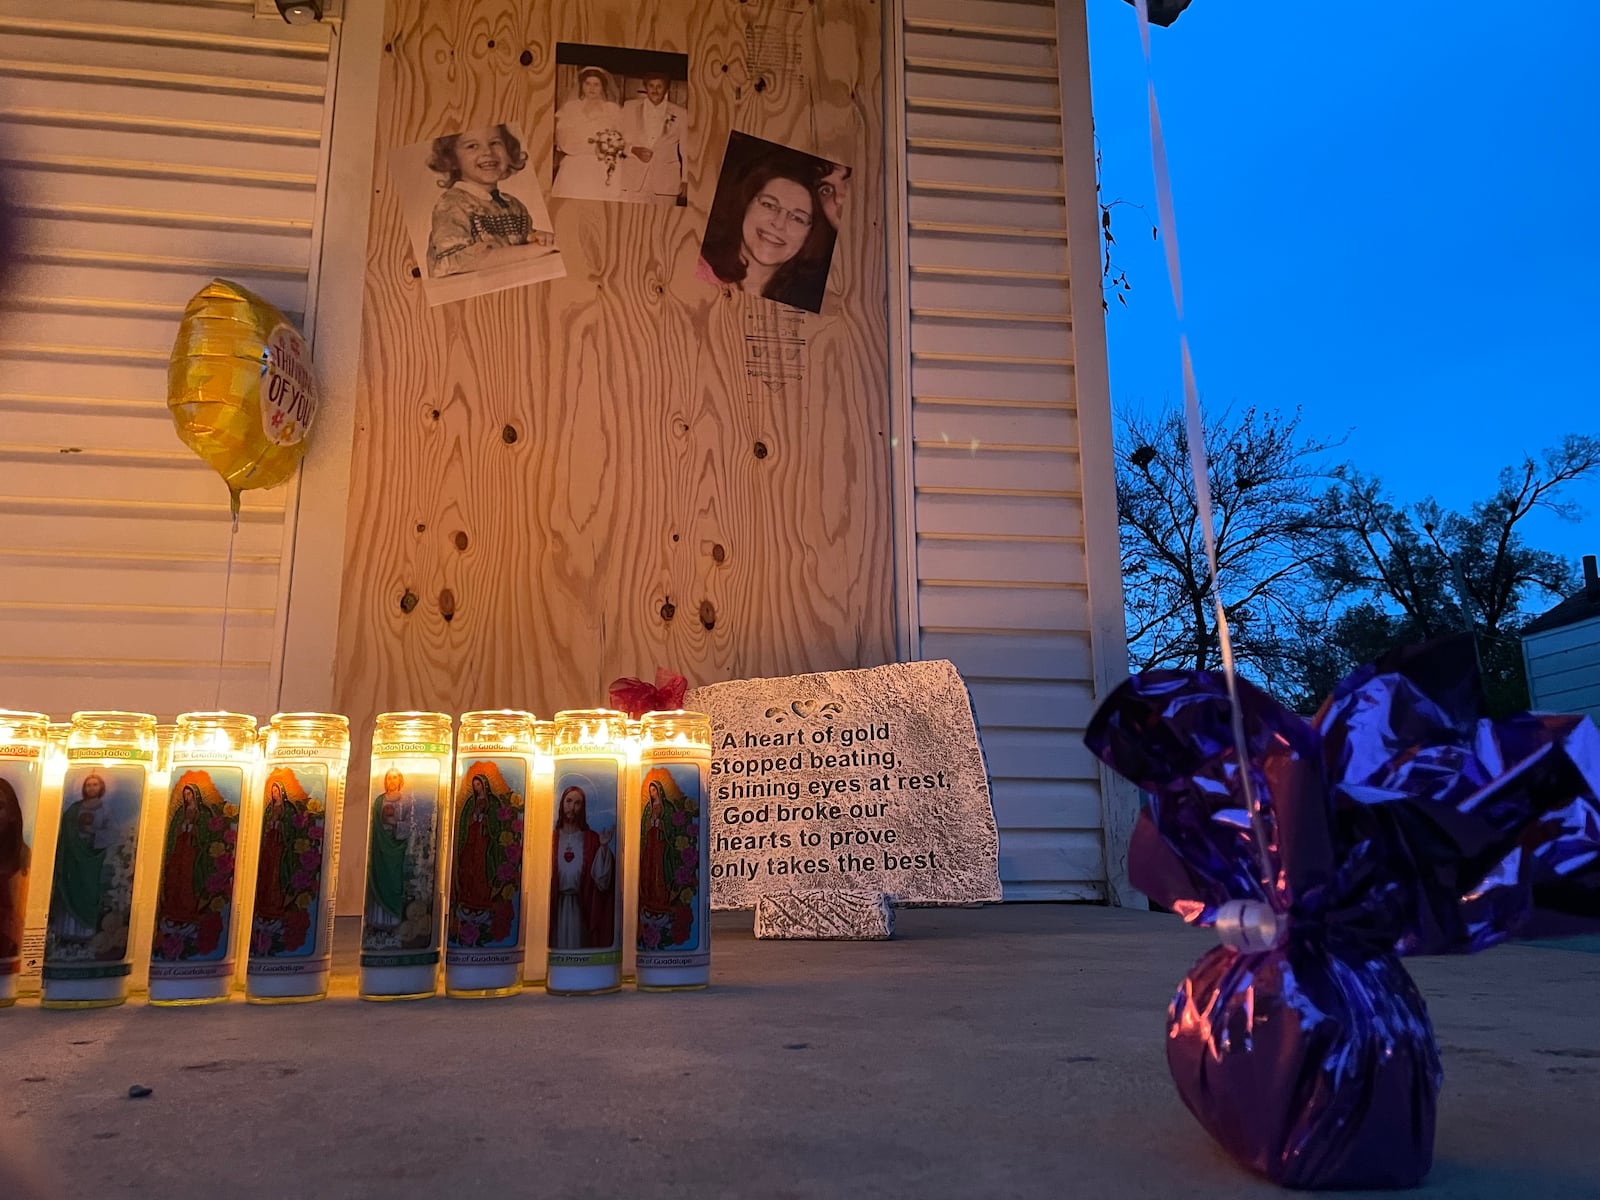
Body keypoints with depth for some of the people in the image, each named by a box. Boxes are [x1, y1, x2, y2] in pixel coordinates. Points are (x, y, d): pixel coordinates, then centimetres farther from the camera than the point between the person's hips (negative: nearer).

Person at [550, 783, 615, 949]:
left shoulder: (591, 839, 3)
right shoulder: (552, 837, 3)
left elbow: (601, 877, -5)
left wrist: (604, 847, -14)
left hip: (580, 906, 0)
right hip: (556, 905, 0)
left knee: (578, 946, 2)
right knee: (557, 945, 3)